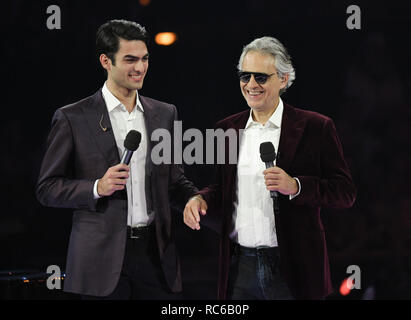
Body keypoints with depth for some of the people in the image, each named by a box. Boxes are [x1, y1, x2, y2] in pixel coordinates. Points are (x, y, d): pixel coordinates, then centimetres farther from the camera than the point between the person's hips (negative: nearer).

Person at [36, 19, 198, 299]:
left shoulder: (165, 114, 12)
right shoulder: (72, 118, -1)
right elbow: (47, 189, 0)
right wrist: (97, 188, -16)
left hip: (157, 253, 4)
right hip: (103, 257, -3)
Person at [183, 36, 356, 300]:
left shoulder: (316, 127, -4)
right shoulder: (227, 130, 10)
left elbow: (346, 191, -6)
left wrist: (296, 186, -20)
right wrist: (201, 200, -3)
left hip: (293, 269, -3)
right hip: (240, 267, 4)